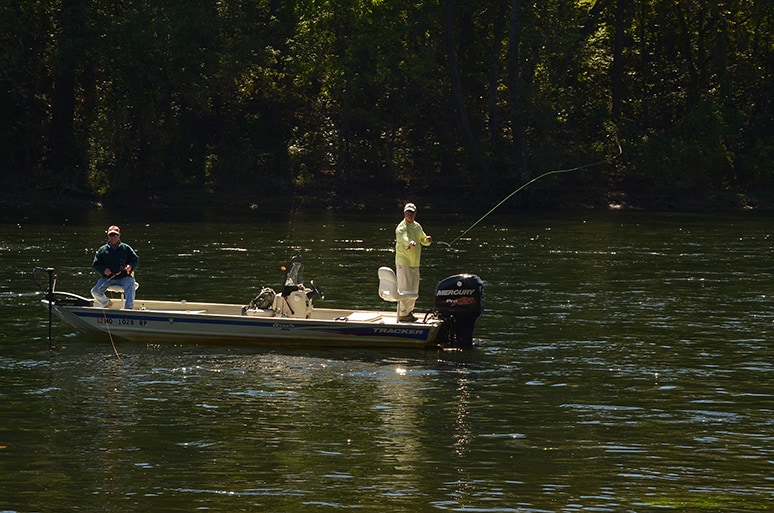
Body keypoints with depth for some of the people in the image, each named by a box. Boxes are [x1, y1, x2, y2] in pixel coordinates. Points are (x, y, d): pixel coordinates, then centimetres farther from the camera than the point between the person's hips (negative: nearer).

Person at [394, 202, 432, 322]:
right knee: (404, 289, -9)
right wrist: (409, 242, -57)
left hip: (415, 263, 8)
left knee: (414, 289, 14)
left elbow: (423, 240, 19)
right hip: (403, 262, -8)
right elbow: (402, 236, -35)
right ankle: (402, 314, -5)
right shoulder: (401, 227, -13)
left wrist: (427, 240, -7)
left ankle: (409, 311, 26)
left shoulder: (417, 226, 12)